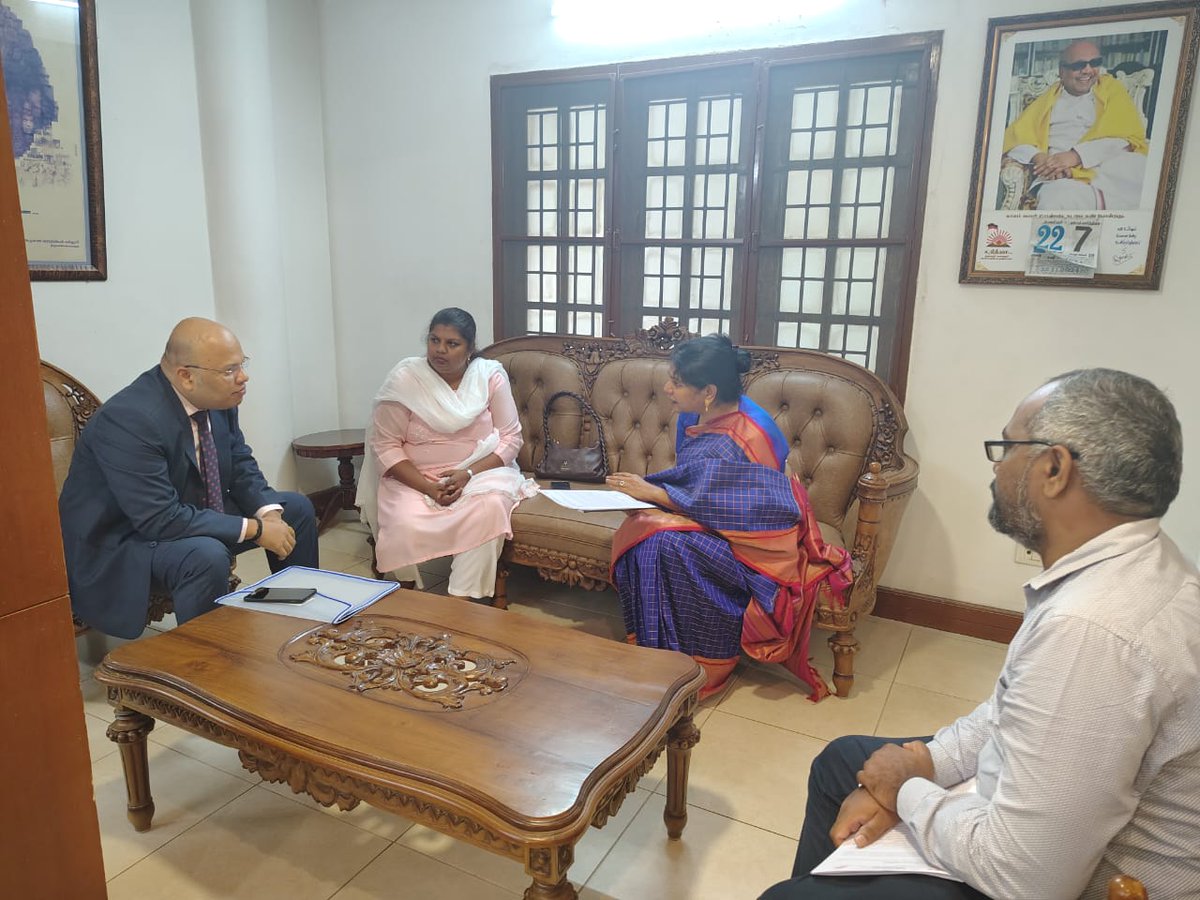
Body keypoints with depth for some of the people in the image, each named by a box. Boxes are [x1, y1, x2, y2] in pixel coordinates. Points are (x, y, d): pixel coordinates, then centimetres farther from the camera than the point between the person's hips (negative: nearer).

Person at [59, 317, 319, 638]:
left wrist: (269, 513, -14)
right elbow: (160, 520, -33)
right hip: (119, 544, -8)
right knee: (207, 556, -36)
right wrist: (255, 529, -29)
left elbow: (241, 465, 4)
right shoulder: (128, 420, -31)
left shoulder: (218, 398, -9)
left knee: (296, 508, 5)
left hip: (193, 513, 8)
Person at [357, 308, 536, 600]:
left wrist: (469, 473, -18)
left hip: (480, 472, 1)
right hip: (413, 478, 0)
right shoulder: (404, 379, -7)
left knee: (489, 510, -32)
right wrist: (428, 487, -18)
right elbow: (385, 445, -7)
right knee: (406, 527, -30)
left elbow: (510, 437, -2)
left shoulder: (491, 376, -3)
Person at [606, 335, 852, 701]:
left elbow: (706, 502, -26)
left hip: (749, 539, -8)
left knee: (663, 541, -29)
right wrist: (647, 488, -6)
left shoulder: (738, 440, -27)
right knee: (637, 529, -15)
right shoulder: (696, 415, -1)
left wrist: (650, 492, -18)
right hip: (721, 518, 8)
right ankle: (649, 640, -4)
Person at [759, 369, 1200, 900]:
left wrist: (908, 791, -13)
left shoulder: (1091, 628, -35)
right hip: (1059, 820, 9)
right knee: (843, 760, 21)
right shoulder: (1132, 563, -3)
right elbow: (1014, 708, 7)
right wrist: (916, 767, -3)